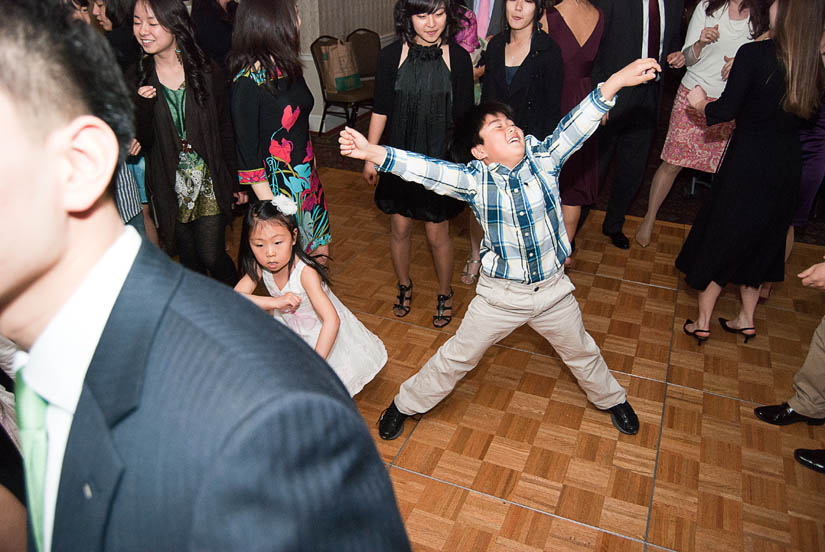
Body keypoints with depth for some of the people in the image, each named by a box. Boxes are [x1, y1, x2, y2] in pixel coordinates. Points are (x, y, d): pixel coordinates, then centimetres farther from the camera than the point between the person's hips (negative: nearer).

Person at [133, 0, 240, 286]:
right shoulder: (138, 77, -1)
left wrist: (234, 181, 3)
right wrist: (142, 106, -23)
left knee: (212, 256, -5)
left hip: (209, 180, -2)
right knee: (189, 261, 11)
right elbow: (142, 141, -4)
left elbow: (224, 130, 3)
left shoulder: (205, 72, -4)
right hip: (170, 185, 2)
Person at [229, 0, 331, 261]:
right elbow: (247, 152, -17)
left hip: (307, 178, 8)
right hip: (277, 185, -8)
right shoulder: (248, 82, -19)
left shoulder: (288, 68, 4)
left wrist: (312, 170, 14)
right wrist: (269, 206, -16)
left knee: (318, 257, 16)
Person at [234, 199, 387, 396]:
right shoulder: (259, 267, -17)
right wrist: (274, 302, -41)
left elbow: (332, 320, -41)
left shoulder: (305, 272, -35)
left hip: (323, 333, -6)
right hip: (292, 330, 6)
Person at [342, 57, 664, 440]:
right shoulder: (474, 180, -16)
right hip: (500, 294, -2)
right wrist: (373, 153, -40)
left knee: (581, 351, 25)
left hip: (553, 289, 2)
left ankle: (611, 398, 56)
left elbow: (574, 128, -19)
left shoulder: (543, 160, -9)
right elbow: (425, 169, -27)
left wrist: (616, 81, -31)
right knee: (458, 356, 13)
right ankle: (407, 403, 36)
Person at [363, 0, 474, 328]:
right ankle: (404, 286, 39)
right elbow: (381, 110, 1)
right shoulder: (392, 56, -5)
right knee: (400, 229, 13)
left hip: (441, 159, -1)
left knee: (438, 234, 7)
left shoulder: (458, 57, -6)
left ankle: (445, 294, 31)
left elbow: (465, 115, -1)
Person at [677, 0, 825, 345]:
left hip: (747, 166, -6)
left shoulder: (754, 53, -17)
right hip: (786, 169, 6)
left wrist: (700, 102, 5)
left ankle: (702, 323, 19)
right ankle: (746, 319, 35)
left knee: (719, 240, 10)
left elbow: (724, 112, -18)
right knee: (759, 241, 22)